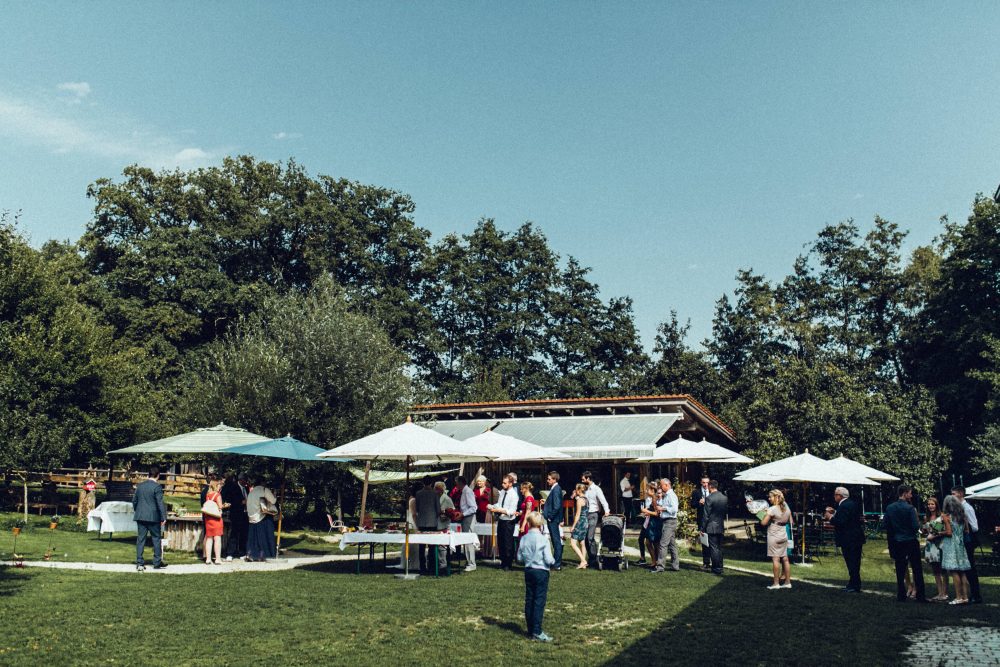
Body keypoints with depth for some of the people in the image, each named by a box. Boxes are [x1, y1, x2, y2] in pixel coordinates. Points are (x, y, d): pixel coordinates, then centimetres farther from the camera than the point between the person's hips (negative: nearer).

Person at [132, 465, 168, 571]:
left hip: (140, 517, 5)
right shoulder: (157, 486, -12)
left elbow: (134, 500, 13)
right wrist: (163, 517, -8)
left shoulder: (139, 485, 7)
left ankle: (139, 563, 6)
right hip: (153, 517, -5)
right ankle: (157, 562, 10)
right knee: (156, 539, 6)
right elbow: (160, 503, -13)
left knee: (140, 539, 7)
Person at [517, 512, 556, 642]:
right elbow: (548, 559, -16)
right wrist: (553, 561, 4)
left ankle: (531, 629, 19)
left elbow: (519, 558, 5)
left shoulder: (523, 539, -1)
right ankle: (537, 632, -5)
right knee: (539, 602, -3)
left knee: (529, 600, 12)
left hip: (528, 571, 5)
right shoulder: (543, 539, -15)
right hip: (541, 572, -5)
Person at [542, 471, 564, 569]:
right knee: (555, 540, 15)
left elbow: (557, 506, -24)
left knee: (556, 541, -3)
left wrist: (550, 516, -17)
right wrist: (545, 504, 7)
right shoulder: (554, 488, 13)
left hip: (553, 520, -10)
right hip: (552, 519, 10)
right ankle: (556, 562, 23)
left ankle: (557, 564, 3)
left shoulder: (556, 489, -17)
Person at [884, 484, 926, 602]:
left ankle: (901, 595, 10)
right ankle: (920, 596, 5)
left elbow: (887, 527, 5)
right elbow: (916, 527, -16)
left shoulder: (889, 508, 1)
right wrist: (917, 520, 5)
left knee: (900, 570, 9)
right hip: (911, 542, -4)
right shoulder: (910, 508, -14)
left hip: (897, 543, 4)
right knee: (917, 570, 4)